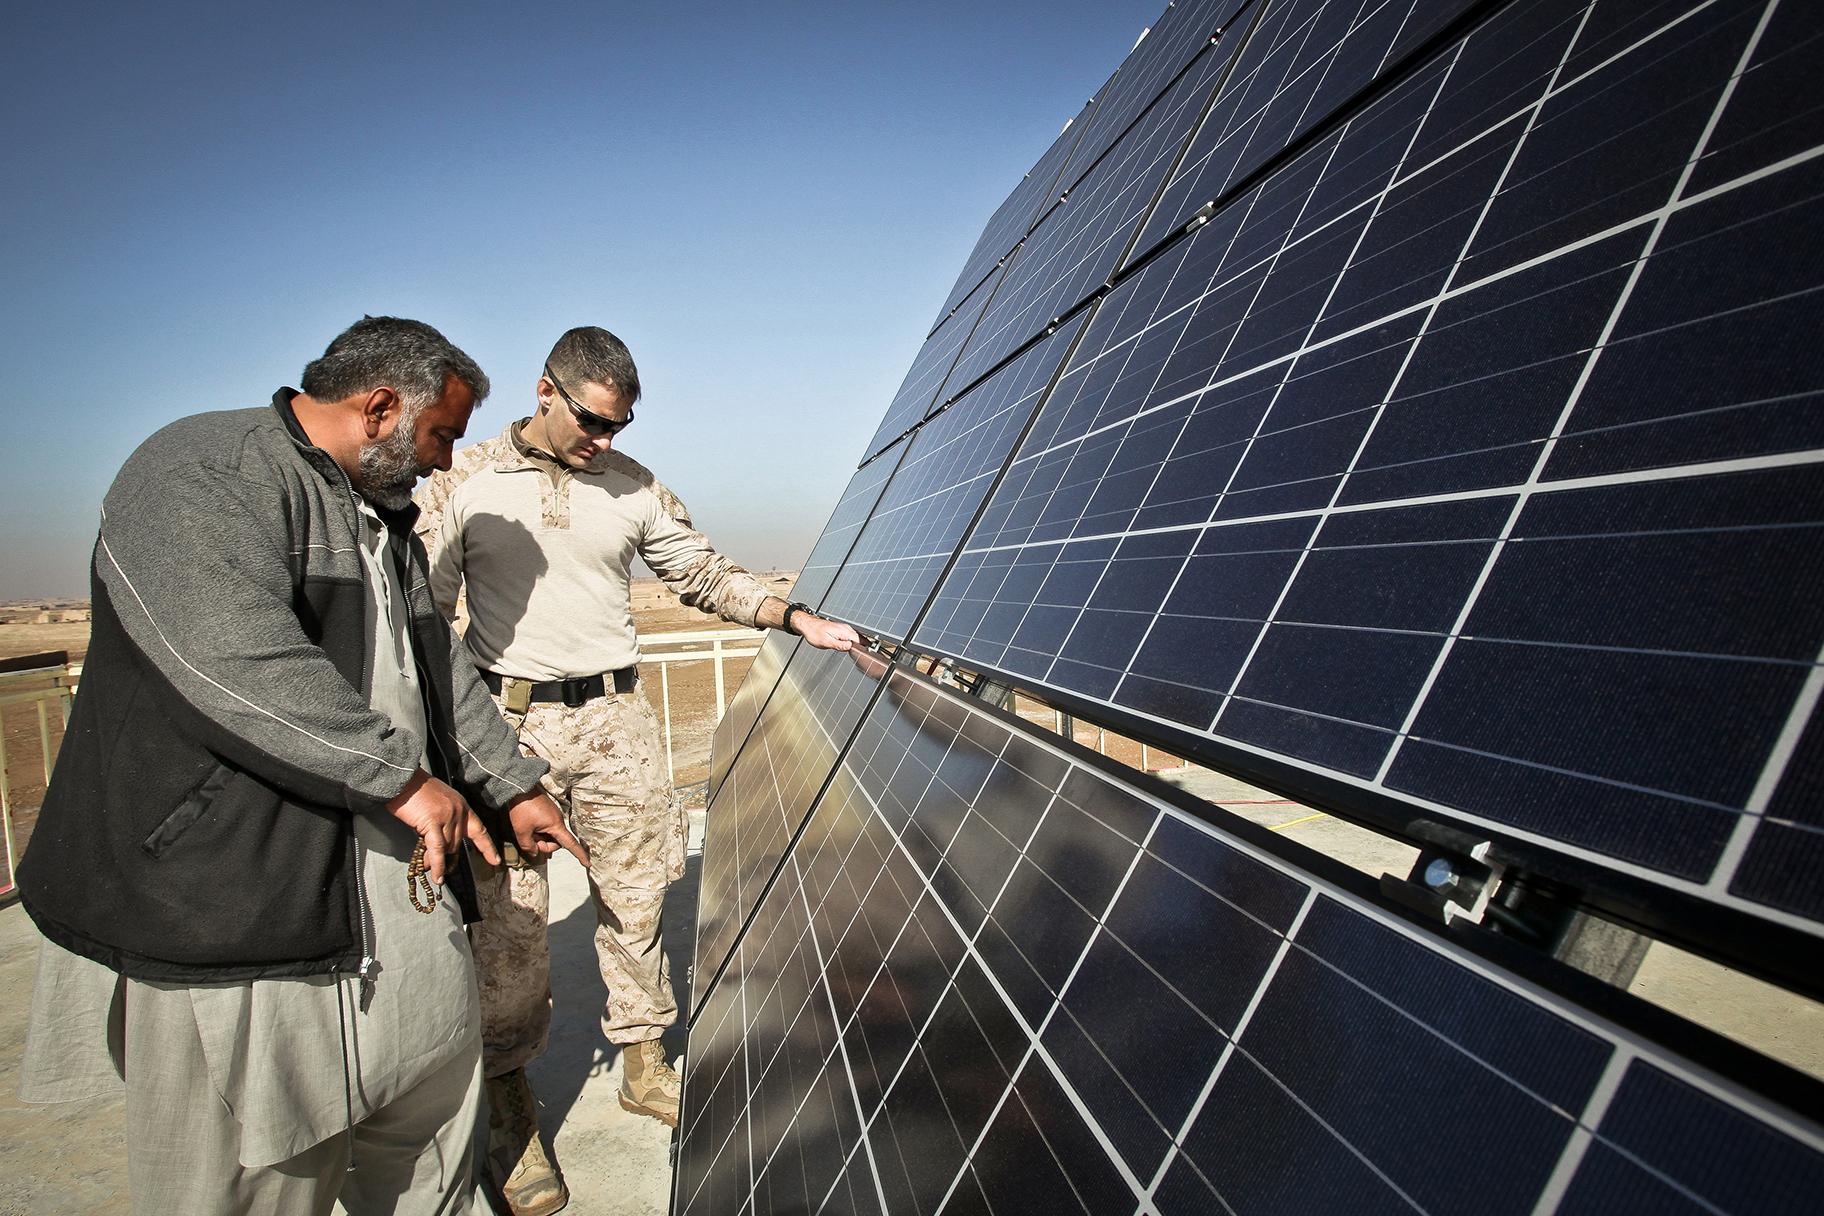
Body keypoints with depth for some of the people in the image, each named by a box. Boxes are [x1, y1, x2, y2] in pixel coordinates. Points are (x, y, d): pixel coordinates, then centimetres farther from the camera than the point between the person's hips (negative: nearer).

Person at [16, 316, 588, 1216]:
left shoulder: (383, 519, 18)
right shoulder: (200, 473, -12)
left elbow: (442, 668, 23)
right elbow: (234, 658, -27)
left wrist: (511, 786, 23)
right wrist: (401, 778, -21)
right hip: (231, 905, -8)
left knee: (433, 1115, 17)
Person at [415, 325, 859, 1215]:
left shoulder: (633, 486, 8)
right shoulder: (465, 482, 1)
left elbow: (702, 574, 12)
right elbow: (423, 607, 2)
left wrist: (800, 619, 4)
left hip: (615, 717, 3)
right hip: (507, 723, -2)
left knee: (634, 899, 9)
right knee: (509, 917, 1)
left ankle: (643, 1065, 28)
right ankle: (509, 1106, 20)